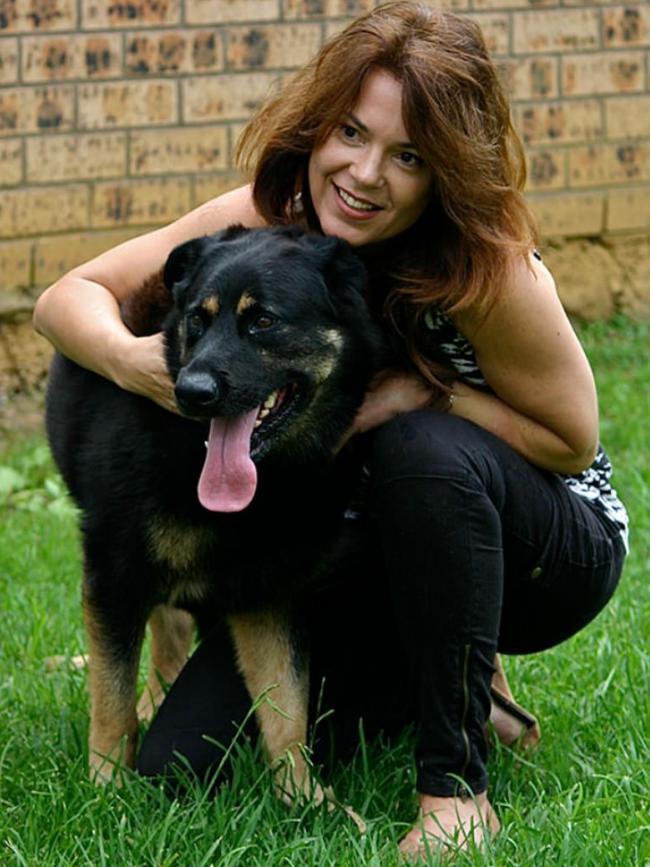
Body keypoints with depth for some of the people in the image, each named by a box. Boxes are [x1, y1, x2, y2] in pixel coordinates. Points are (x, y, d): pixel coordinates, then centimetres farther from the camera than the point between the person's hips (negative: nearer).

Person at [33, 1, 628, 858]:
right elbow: (68, 297, -10)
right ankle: (422, 680, 16)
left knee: (425, 453, -38)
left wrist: (424, 394, -30)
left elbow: (572, 441, -15)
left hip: (545, 551, -4)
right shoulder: (270, 221, -15)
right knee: (179, 764, -10)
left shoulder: (487, 267, -28)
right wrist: (131, 359, -33)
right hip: (365, 560, 4)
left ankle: (457, 787, -24)